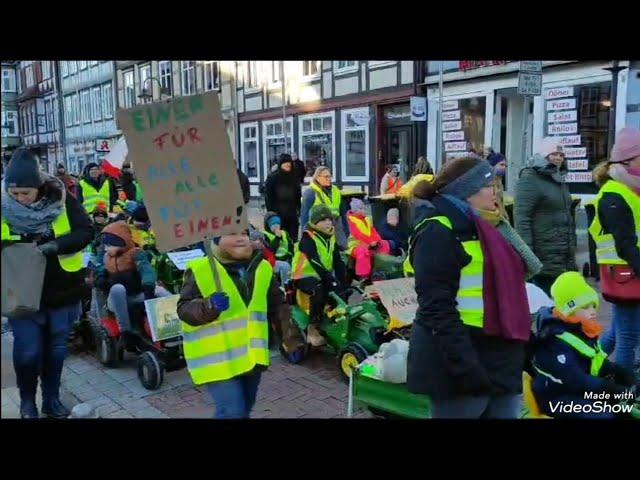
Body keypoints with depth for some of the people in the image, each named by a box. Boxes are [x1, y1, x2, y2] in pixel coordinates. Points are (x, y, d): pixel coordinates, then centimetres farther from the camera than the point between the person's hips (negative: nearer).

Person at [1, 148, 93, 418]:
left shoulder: (61, 200, -10)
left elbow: (85, 232, -12)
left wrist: (56, 246, -26)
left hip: (61, 290, 1)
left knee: (56, 348, 13)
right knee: (28, 351, 0)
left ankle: (51, 399, 32)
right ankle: (27, 401, 26)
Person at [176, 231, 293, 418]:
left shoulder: (262, 268, 3)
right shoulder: (200, 270, -13)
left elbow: (277, 305, 13)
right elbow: (184, 309, -14)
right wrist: (209, 307, -32)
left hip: (251, 356, 6)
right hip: (218, 358, -6)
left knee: (244, 411, 20)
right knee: (232, 413, -10)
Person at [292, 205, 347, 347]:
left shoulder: (330, 237, 9)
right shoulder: (308, 238, -15)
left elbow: (338, 261, 4)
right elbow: (315, 262, -27)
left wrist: (343, 280, -9)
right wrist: (330, 279, -34)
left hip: (323, 276, 7)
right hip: (305, 276, -7)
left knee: (342, 289, -13)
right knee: (319, 290, -36)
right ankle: (312, 328, -26)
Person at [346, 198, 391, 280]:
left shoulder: (367, 219, 14)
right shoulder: (351, 220, -9)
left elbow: (374, 231, 8)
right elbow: (358, 234, -20)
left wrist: (378, 241, -12)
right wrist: (370, 242, -26)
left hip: (370, 245, 7)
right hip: (356, 245, -7)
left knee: (385, 244, 0)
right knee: (363, 251, -39)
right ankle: (363, 276, -40)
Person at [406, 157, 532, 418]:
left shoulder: (478, 228, 15)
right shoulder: (438, 231, -14)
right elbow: (438, 308, -22)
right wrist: (466, 366, -26)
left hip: (498, 358, 9)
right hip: (462, 363, -9)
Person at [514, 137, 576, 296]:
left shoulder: (561, 181, 17)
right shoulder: (530, 180, -10)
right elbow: (521, 217, -18)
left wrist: (572, 249, 24)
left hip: (565, 259, 9)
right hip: (544, 260, -9)